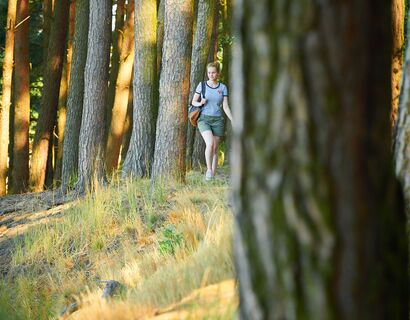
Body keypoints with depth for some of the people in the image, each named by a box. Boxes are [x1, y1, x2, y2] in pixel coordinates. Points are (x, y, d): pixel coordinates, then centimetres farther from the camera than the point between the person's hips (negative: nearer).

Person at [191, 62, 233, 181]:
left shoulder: (223, 88, 5)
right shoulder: (202, 85, 2)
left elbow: (225, 107, 5)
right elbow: (193, 101, 10)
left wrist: (233, 120, -5)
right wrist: (200, 103, -12)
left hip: (217, 120, 2)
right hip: (204, 119, -2)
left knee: (215, 149, 2)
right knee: (210, 144, -23)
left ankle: (213, 175, 10)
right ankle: (209, 169, -9)